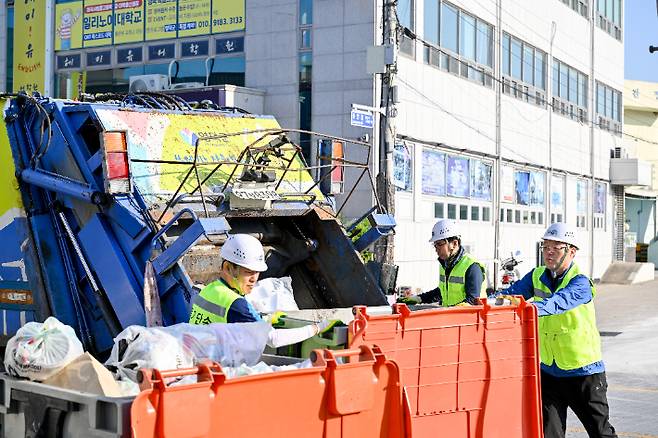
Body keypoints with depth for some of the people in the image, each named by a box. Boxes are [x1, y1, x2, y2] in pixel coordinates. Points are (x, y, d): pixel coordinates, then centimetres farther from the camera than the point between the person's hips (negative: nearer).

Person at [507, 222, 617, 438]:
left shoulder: (580, 282, -16)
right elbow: (512, 293, -9)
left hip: (583, 370, -4)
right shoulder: (537, 276, 2)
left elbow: (559, 302, -35)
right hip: (548, 370, 4)